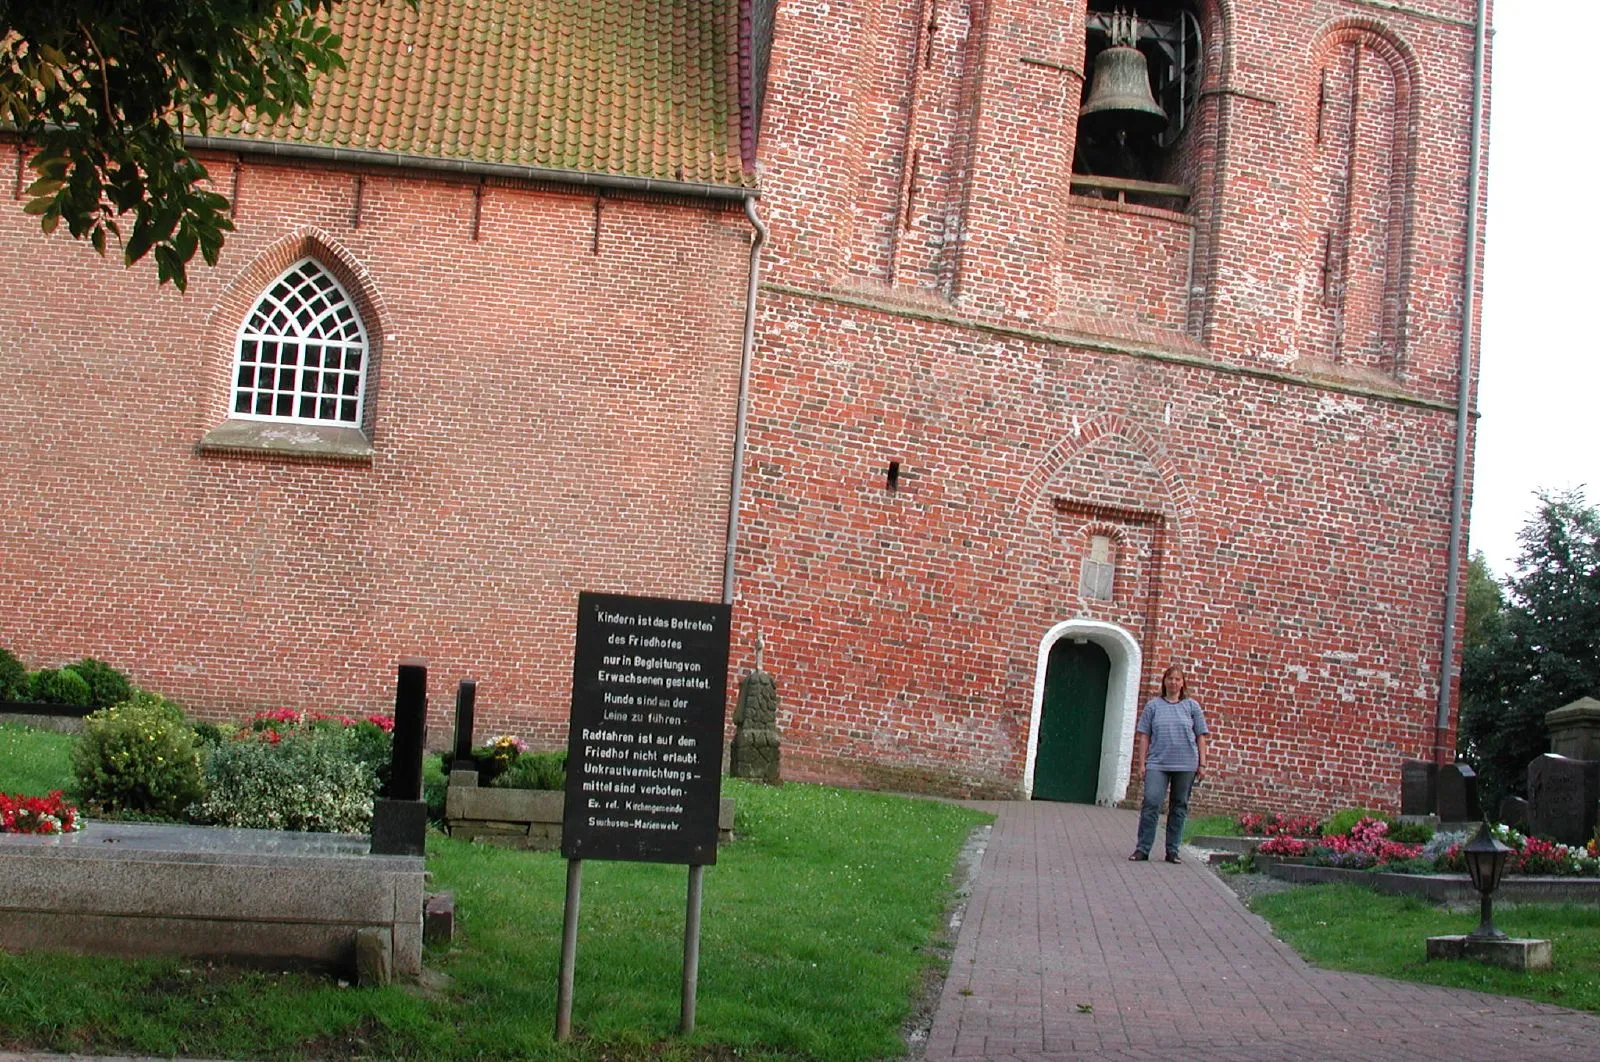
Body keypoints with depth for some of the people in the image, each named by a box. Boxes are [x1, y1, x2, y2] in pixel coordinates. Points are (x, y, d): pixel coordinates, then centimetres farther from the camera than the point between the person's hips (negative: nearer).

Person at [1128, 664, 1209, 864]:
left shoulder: (1192, 706, 8)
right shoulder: (1153, 705, 7)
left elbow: (1200, 737, 8)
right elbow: (1144, 736, 7)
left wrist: (1202, 764, 2)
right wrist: (1141, 763, 1)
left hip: (1186, 765, 1)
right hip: (1158, 764, -1)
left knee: (1179, 808, 6)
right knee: (1151, 804, -12)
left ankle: (1172, 851, 13)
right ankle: (1142, 849, -7)